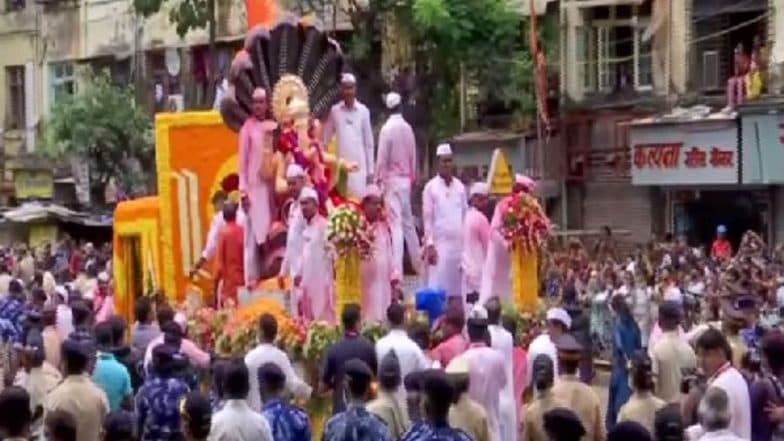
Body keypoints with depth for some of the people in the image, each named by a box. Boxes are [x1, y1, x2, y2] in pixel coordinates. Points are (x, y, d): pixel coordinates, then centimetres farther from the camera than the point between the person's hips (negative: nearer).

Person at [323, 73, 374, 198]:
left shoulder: (363, 111, 2)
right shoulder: (334, 111, 4)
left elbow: (369, 143, 6)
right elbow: (326, 140, 9)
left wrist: (370, 169, 4)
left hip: (359, 165, -1)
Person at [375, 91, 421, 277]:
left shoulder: (387, 129, -13)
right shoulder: (408, 128, 3)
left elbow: (382, 159, -13)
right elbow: (413, 157, 9)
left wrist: (378, 180, -5)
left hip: (391, 179, -5)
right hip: (406, 179, 5)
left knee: (396, 224, -11)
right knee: (408, 222, 18)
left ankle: (397, 270, -17)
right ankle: (418, 264, 27)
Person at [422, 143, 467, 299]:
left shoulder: (460, 186, 10)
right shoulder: (430, 187, -1)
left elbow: (466, 215, 12)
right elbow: (427, 218, -3)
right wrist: (429, 245, -10)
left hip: (459, 244, 4)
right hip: (439, 244, -4)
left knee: (457, 286, 4)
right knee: (438, 287, -8)